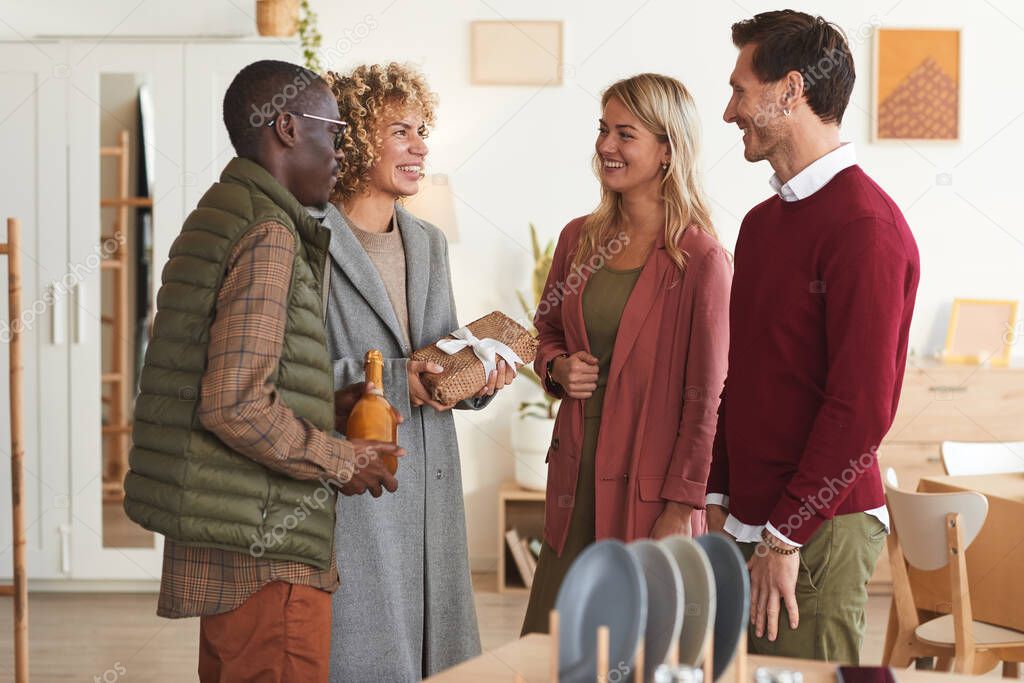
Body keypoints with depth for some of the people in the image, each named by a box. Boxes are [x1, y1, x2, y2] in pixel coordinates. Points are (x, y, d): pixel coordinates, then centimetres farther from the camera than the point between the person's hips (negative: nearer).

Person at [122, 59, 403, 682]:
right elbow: (236, 406, -23)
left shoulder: (219, 217, 15)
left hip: (226, 539, 10)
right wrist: (341, 462, -10)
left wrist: (327, 405, 13)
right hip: (265, 548, -10)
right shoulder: (269, 236, -16)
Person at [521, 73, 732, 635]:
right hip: (574, 478, 6)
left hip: (648, 487, -5)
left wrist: (681, 508, -13)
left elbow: (705, 397, -11)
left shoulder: (701, 259, -10)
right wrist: (558, 367, 1)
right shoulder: (580, 239, 8)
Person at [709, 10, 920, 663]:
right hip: (747, 521, 8)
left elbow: (863, 406, -20)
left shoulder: (866, 227, -15)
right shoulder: (763, 221, 15)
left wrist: (786, 535, -17)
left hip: (818, 532, -8)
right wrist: (718, 498, 12)